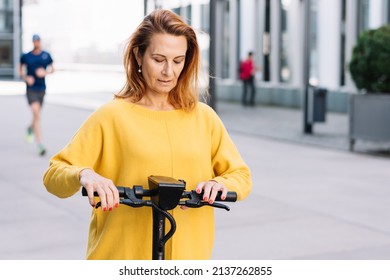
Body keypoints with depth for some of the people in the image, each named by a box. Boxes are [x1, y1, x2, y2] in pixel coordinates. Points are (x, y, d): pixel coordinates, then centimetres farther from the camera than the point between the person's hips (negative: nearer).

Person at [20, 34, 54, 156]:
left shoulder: (46, 55, 2)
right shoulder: (25, 57, -1)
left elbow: (52, 69, 12)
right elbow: (21, 71, 10)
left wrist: (45, 72, -8)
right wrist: (26, 77, -9)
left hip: (42, 89, 3)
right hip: (31, 89, -3)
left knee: (37, 115, 16)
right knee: (36, 114, -16)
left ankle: (30, 128, 53)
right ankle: (40, 145, -17)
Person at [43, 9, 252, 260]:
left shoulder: (204, 117, 4)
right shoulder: (112, 116, -5)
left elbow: (241, 176, 7)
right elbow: (54, 174, -6)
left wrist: (220, 184, -15)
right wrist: (83, 175, -28)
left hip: (187, 256, 3)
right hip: (121, 258, -2)